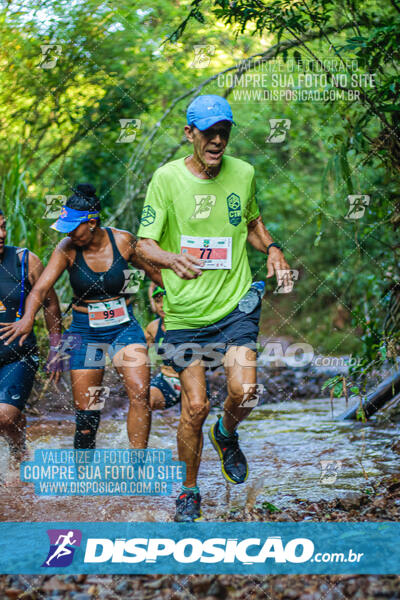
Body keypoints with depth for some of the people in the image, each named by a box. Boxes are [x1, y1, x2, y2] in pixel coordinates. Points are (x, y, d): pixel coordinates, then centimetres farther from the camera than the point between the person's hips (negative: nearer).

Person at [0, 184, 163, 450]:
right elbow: (41, 288, -19)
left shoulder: (123, 241, -8)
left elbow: (155, 271, 8)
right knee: (86, 411, 0)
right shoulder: (67, 249, -9)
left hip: (124, 327, 0)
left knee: (140, 394, -19)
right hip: (85, 331, 0)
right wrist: (28, 318, -38)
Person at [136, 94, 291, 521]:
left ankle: (226, 434, 23)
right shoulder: (167, 178, -9)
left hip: (235, 302, 2)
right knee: (195, 406, -2)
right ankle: (189, 489, 21)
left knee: (244, 392, -14)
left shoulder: (243, 174, 1)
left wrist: (271, 248, 0)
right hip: (186, 310, -2)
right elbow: (144, 244, -11)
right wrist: (171, 259, -33)